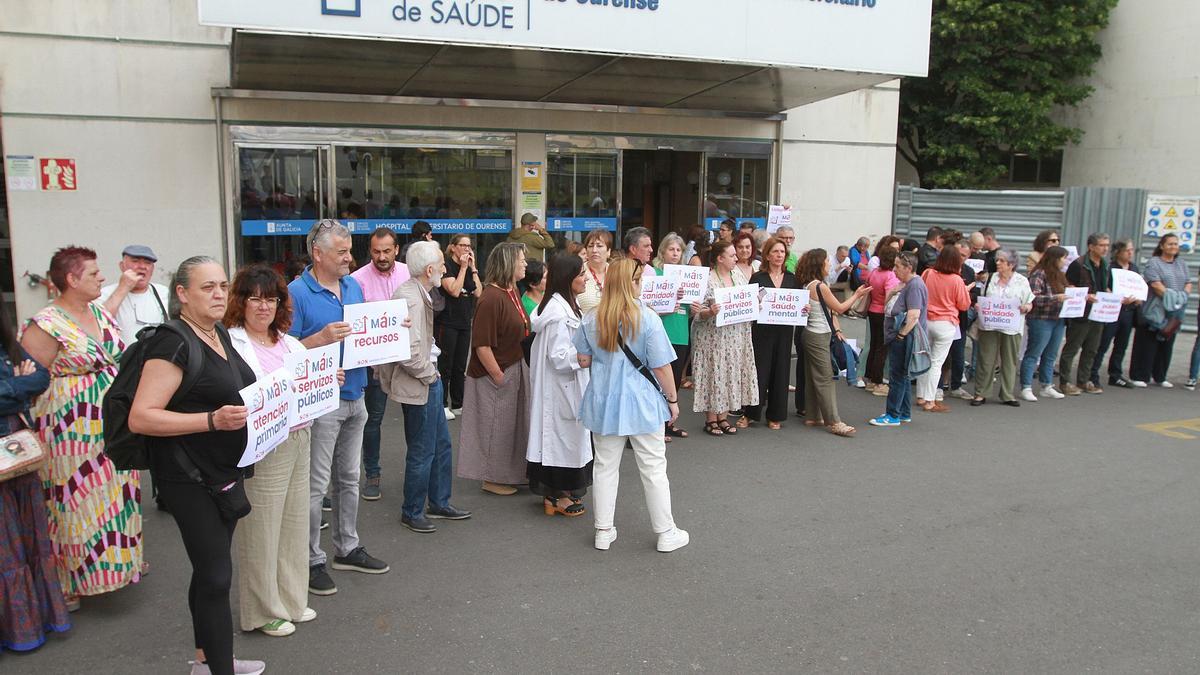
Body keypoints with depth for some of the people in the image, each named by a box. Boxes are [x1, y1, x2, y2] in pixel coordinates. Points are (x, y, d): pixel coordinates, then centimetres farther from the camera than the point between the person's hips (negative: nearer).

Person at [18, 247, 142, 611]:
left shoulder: (101, 313, 8)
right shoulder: (45, 325, -15)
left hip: (113, 428, 7)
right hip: (75, 432, -7)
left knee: (114, 497, 15)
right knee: (76, 503, 2)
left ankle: (110, 562, 32)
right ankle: (69, 582, 17)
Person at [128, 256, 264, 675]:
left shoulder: (219, 334, 9)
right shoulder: (174, 345, -18)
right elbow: (140, 418, -23)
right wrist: (212, 420, -31)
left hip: (226, 472, 9)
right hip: (190, 479, -9)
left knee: (210, 570, 18)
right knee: (216, 576, -5)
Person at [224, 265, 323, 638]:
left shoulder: (290, 343, 15)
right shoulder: (230, 344, -9)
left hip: (299, 442, 7)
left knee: (294, 523, 15)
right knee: (261, 529, 3)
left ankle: (291, 599, 31)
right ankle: (264, 611, 20)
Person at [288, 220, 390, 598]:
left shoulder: (354, 287, 9)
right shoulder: (297, 293, -13)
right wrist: (322, 338, -27)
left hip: (354, 395, 7)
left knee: (349, 478, 17)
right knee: (315, 485, 0)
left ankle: (348, 548, 30)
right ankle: (312, 561, 12)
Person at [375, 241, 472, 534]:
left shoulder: (417, 293, 8)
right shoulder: (411, 299, -24)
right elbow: (409, 352, -30)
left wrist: (432, 371, 11)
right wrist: (429, 375, -16)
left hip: (429, 381, 10)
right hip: (420, 386, -10)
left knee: (441, 444, 19)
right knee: (422, 452, 4)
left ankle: (439, 503, 34)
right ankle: (412, 512, 21)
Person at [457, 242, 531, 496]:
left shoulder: (511, 292, 6)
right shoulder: (491, 298, -23)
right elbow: (482, 344, -25)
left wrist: (520, 371, 14)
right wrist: (498, 377, -20)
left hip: (514, 369, 9)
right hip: (494, 375, -9)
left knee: (512, 425, 19)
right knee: (495, 427, 5)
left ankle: (510, 473, 34)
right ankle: (492, 478, 21)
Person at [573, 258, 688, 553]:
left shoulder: (591, 320, -3)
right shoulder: (647, 319, -15)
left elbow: (584, 361, 3)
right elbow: (661, 366, -13)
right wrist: (673, 399, -1)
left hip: (603, 404, 4)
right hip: (642, 403, -3)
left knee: (605, 467, 15)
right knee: (654, 469, 8)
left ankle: (604, 532, 22)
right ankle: (666, 533, 19)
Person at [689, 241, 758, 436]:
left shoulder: (739, 275, 7)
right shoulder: (707, 280, -12)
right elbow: (697, 312, -13)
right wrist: (710, 312, -32)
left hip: (736, 336, 6)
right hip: (713, 337, -6)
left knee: (731, 373, 9)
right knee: (714, 373, -1)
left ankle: (722, 416, 20)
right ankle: (710, 419, 11)